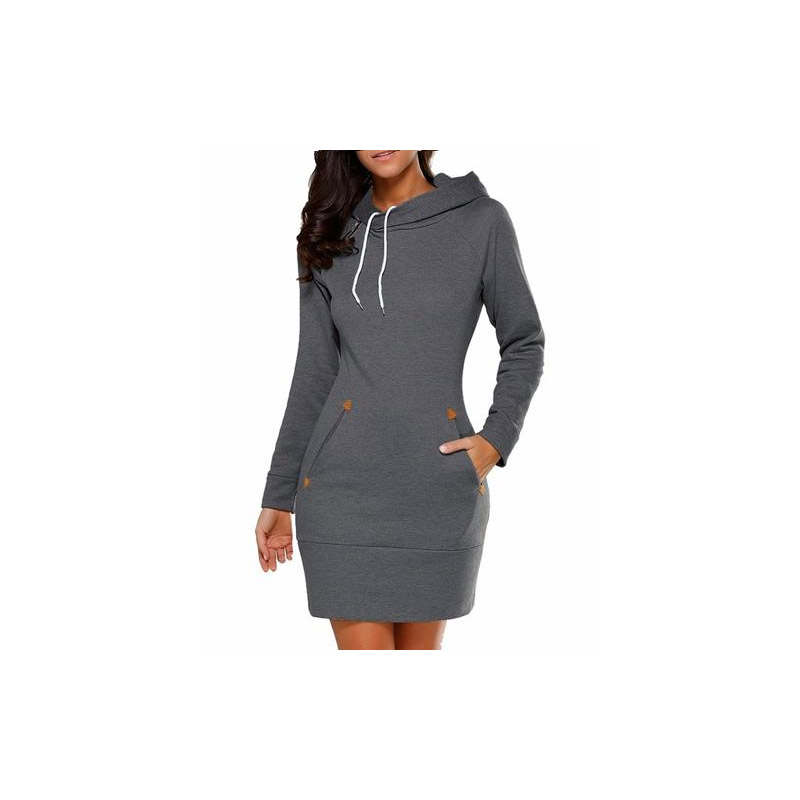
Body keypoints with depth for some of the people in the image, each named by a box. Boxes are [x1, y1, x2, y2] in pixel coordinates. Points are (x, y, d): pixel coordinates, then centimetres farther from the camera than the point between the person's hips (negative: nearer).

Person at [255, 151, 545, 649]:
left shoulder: (482, 221, 1)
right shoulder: (332, 237, 8)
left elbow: (525, 345, 8)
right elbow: (314, 374, 10)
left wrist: (497, 439, -6)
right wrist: (279, 497, 9)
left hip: (440, 484, -1)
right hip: (343, 484, 1)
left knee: (421, 647, 9)